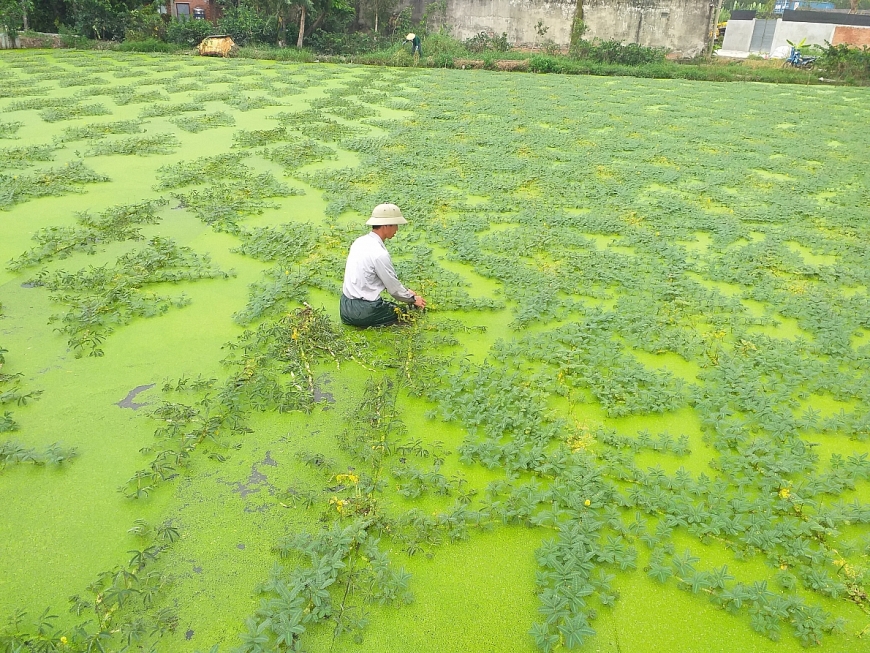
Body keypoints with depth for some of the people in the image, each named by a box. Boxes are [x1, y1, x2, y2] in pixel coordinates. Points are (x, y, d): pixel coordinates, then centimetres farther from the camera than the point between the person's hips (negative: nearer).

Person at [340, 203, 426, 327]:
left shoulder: (360, 242, 6)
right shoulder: (379, 253, -20)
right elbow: (394, 287, -9)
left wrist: (406, 292, 20)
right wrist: (413, 299, 9)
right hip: (364, 312, -8)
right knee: (409, 310, 5)